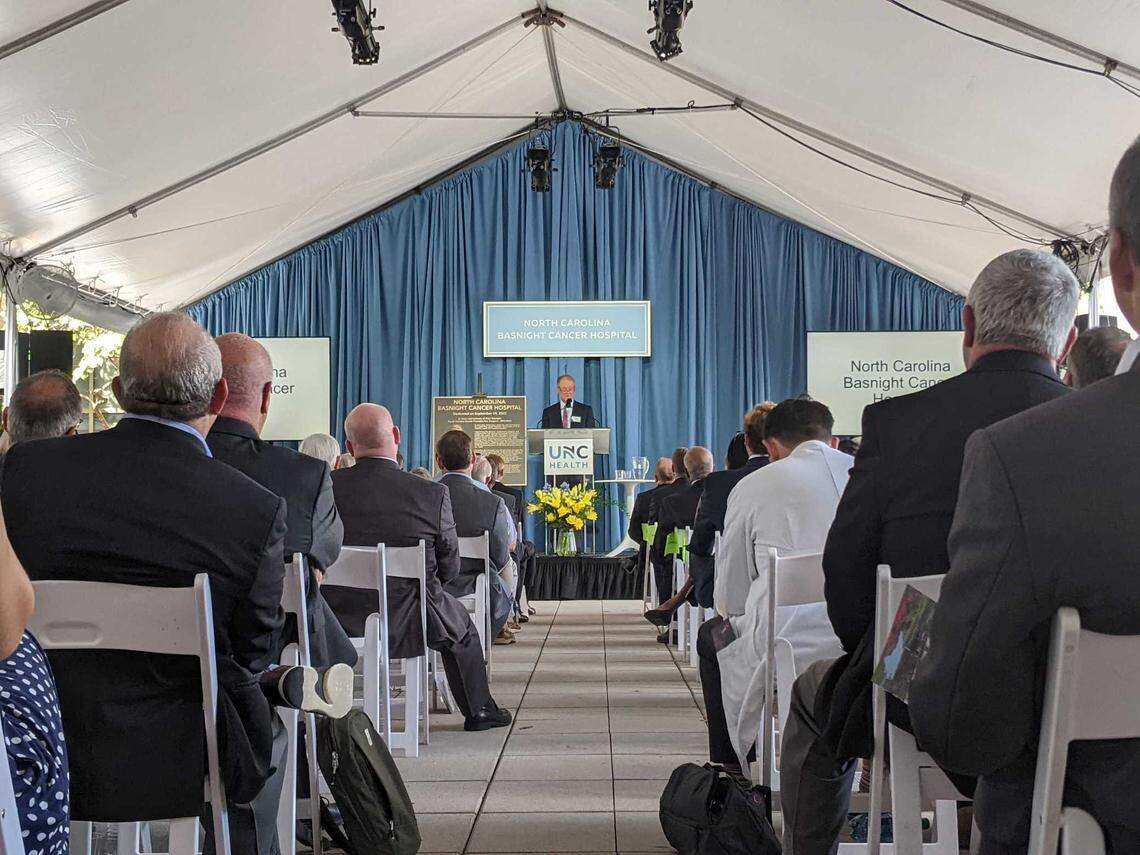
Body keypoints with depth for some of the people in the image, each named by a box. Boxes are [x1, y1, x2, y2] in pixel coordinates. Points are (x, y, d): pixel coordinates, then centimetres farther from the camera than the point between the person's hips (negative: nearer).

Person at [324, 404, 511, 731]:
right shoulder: (433, 494, -15)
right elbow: (449, 568, -5)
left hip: (336, 620, 3)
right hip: (406, 621, -2)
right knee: (462, 624, 28)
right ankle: (478, 711, 41)